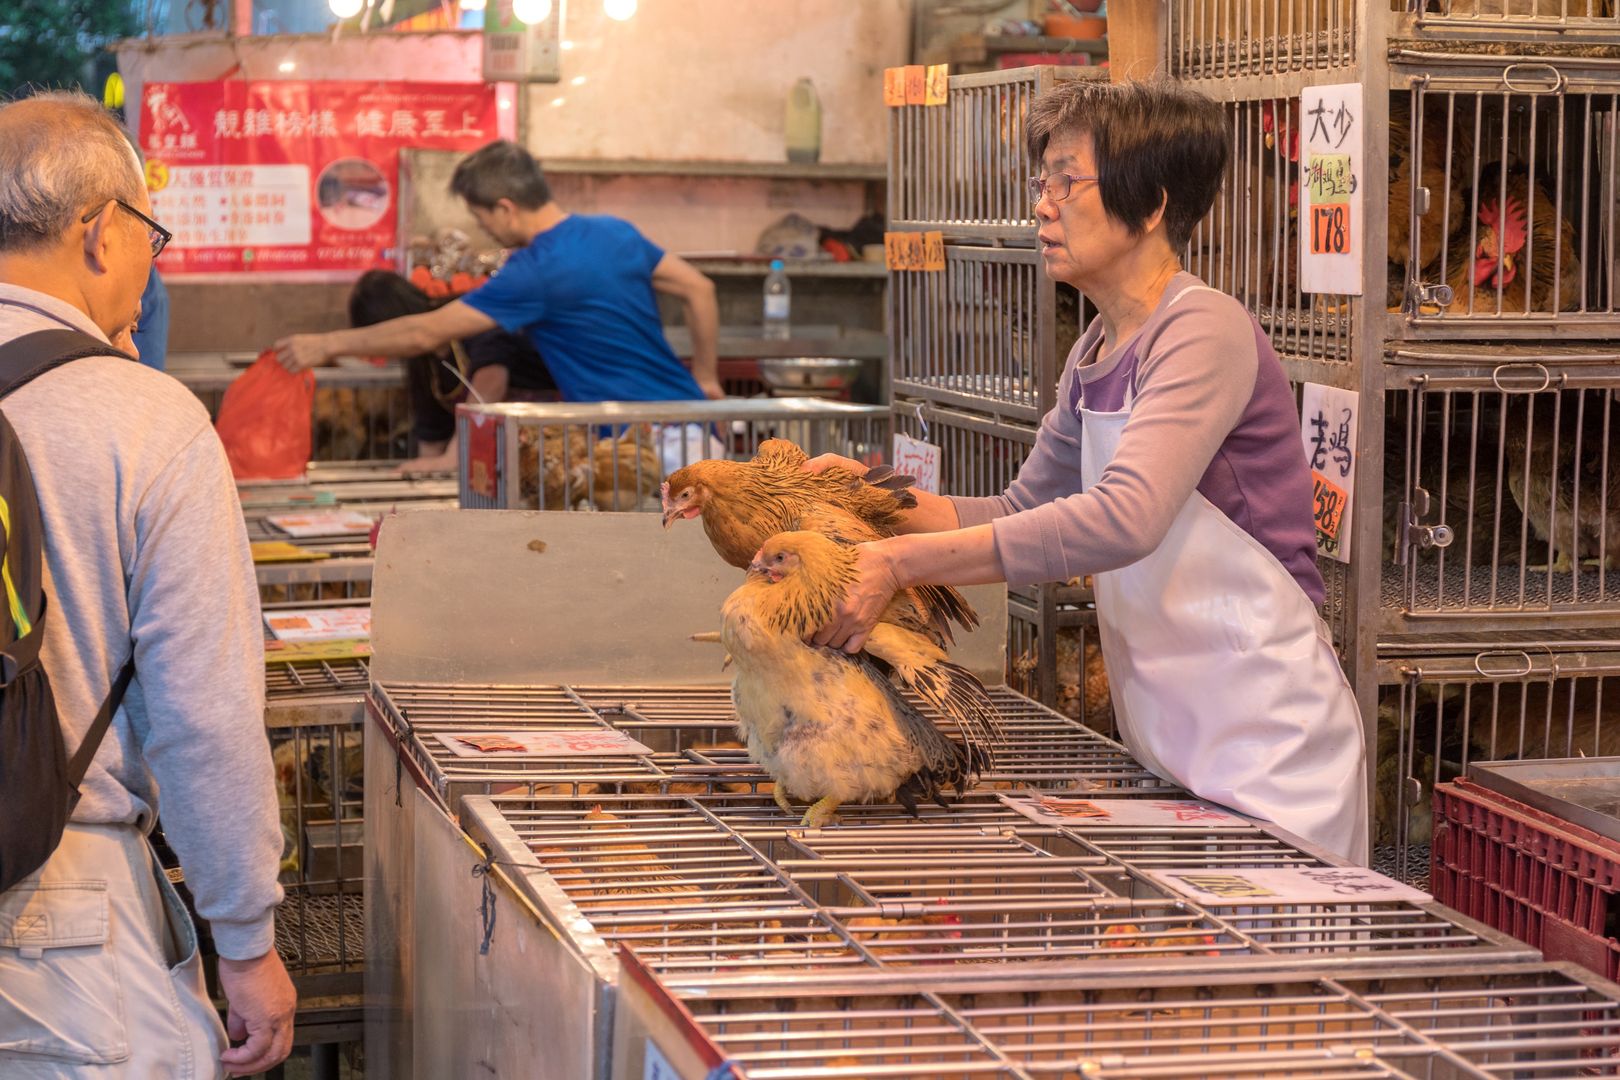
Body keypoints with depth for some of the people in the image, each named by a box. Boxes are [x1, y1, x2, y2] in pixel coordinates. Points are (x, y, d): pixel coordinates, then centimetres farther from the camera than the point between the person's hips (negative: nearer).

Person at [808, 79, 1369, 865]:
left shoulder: (1204, 330, -17)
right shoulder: (1094, 357, 11)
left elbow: (1122, 518, -32)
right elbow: (1023, 512, 17)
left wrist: (901, 562, -34)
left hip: (1268, 744, -8)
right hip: (1173, 741, 8)